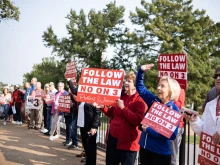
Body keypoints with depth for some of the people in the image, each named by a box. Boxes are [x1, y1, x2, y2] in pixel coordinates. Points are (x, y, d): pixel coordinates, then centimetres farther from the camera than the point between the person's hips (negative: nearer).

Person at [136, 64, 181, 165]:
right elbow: (140, 88, 9)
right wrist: (141, 71, -6)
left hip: (161, 153, -5)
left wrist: (149, 130, -21)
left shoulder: (174, 110, -13)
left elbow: (172, 135, -22)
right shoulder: (154, 101, 1)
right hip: (144, 147, 5)